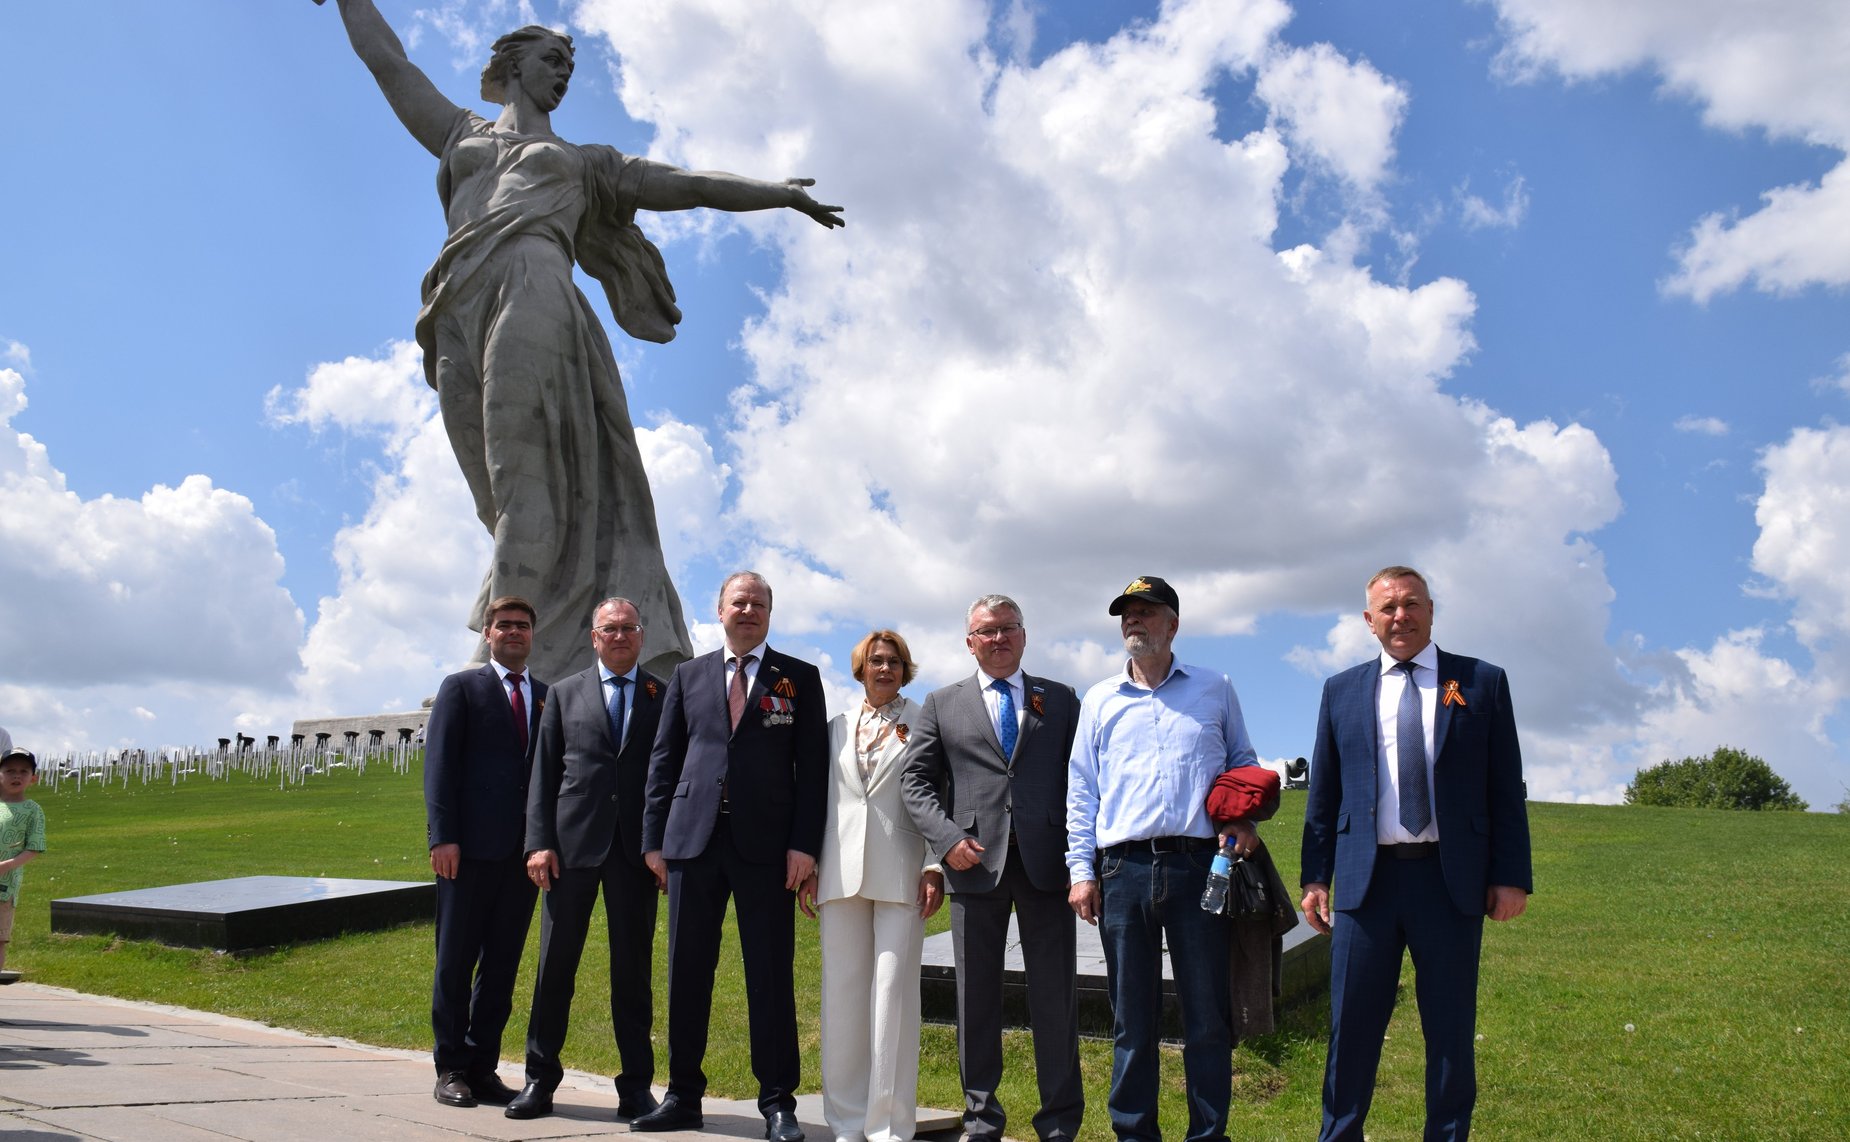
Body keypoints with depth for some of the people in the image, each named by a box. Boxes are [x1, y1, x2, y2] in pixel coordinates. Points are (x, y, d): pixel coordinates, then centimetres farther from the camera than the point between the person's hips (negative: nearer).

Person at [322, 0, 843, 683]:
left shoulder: (584, 161, 31)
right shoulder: (461, 134, 35)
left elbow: (694, 185, 26)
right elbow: (382, 56, 41)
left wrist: (781, 192, 20)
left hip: (534, 289, -2)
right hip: (458, 310, 2)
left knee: (528, 482, -21)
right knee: (505, 500, -9)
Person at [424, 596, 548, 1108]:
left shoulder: (548, 696, 15)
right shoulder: (461, 688, 4)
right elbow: (440, 765, -3)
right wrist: (442, 836, -12)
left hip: (525, 849, 4)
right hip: (472, 846, -3)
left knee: (503, 963, 8)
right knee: (456, 960, 3)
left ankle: (482, 1066, 16)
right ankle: (451, 1069, 12)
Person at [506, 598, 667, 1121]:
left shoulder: (665, 696, 8)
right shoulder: (564, 694, 12)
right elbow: (543, 773, 8)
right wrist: (539, 842, -3)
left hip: (637, 849, -1)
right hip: (573, 843, 1)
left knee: (633, 969, 4)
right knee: (555, 964, 4)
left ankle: (636, 1086, 12)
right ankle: (540, 1078, 15)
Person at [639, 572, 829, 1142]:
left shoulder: (799, 678, 7)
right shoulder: (688, 676, 14)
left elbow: (812, 766, 2)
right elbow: (663, 760, 12)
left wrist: (805, 844, -8)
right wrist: (654, 838, 4)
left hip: (765, 845, -2)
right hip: (693, 838, 3)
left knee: (770, 977, 1)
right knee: (687, 972, 7)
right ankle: (683, 1096, 19)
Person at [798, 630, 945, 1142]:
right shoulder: (837, 729, 16)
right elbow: (823, 797, 15)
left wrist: (935, 867, -7)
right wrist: (809, 864, 9)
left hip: (899, 874, -3)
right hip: (842, 871, 4)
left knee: (893, 994, -5)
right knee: (842, 995, 4)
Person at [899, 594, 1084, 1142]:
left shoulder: (1060, 700, 12)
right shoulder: (942, 705, 11)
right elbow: (916, 781, 6)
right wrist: (948, 838, -9)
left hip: (1046, 862, 0)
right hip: (975, 864, 0)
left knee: (1056, 994, 3)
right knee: (976, 995, 7)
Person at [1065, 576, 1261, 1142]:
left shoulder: (1214, 689, 12)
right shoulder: (1099, 700, 14)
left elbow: (1243, 762, 19)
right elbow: (1081, 790, 12)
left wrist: (1246, 817, 0)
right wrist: (1081, 870, 4)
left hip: (1199, 863, -1)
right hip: (1124, 867, 1)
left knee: (1208, 1013, 0)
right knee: (1132, 1017, 5)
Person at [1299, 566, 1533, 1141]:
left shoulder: (1483, 683, 6)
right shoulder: (1342, 691, 10)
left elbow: (1506, 789, 4)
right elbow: (1323, 795, 10)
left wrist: (1512, 875, -3)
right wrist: (1315, 876, 4)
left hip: (1451, 879, -1)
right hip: (1368, 878, 1)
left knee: (1451, 1030, 8)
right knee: (1352, 1028, 6)